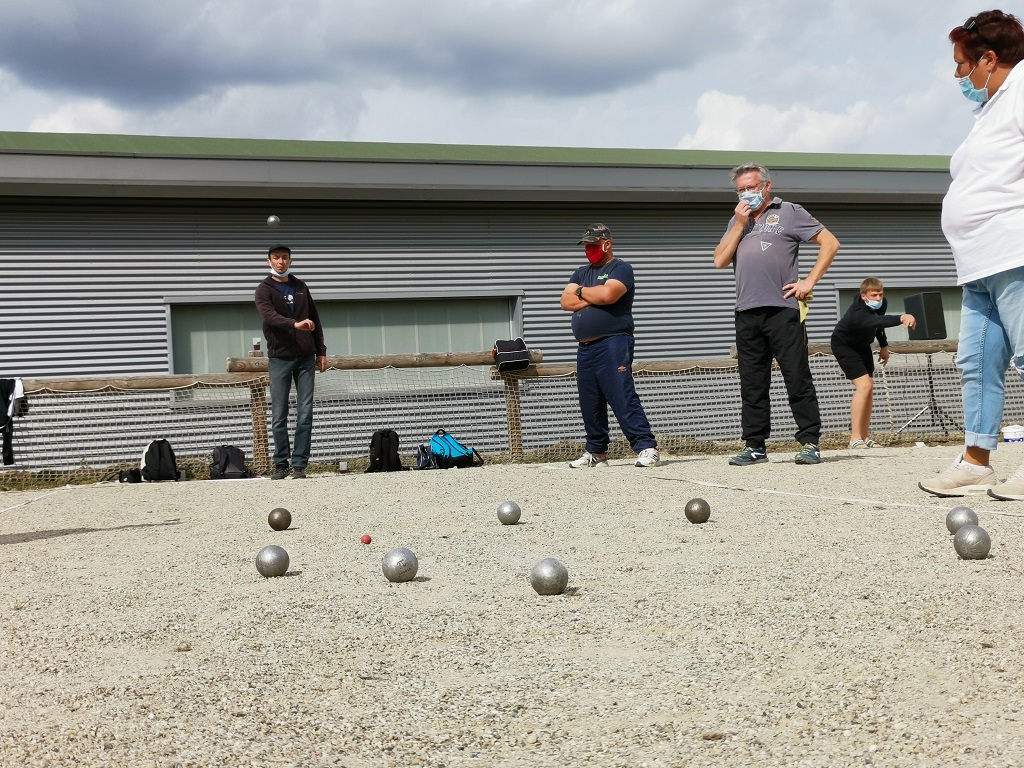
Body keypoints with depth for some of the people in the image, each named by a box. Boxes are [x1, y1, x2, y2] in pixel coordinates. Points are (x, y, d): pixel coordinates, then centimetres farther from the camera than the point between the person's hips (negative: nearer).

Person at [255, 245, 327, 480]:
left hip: (305, 357, 3)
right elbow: (269, 315, -20)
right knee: (279, 415, 0)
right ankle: (281, 464, 10)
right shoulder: (264, 290, 0)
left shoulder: (301, 287, 14)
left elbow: (314, 320, 18)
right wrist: (294, 324, -36)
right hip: (280, 357, -3)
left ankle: (299, 464, 3)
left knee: (305, 413, -1)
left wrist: (321, 351, 11)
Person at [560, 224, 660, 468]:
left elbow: (607, 294, -17)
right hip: (585, 348, 7)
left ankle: (647, 448, -17)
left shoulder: (620, 269, 2)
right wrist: (595, 297, -4)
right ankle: (596, 453, 17)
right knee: (589, 403, 8)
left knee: (623, 398, -15)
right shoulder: (581, 273, 23)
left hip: (613, 344, -7)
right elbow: (566, 301, 9)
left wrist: (581, 292, 1)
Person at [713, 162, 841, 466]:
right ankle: (755, 446, 11)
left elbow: (830, 243, 2)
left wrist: (809, 281, -5)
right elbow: (720, 261, 11)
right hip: (746, 313, 5)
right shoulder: (737, 221, 22)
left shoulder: (789, 213, 7)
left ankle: (810, 442, -2)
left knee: (798, 379, -5)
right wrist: (739, 225, 4)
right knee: (752, 384, 6)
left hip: (782, 308, -5)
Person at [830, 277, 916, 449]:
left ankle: (865, 437, 11)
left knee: (868, 390, 6)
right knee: (864, 385, -21)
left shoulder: (882, 304, -14)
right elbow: (879, 322, -60)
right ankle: (855, 439, -21)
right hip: (844, 345, -9)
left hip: (862, 345, 9)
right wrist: (902, 318, -75)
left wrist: (883, 345, 10)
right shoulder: (858, 314, -40)